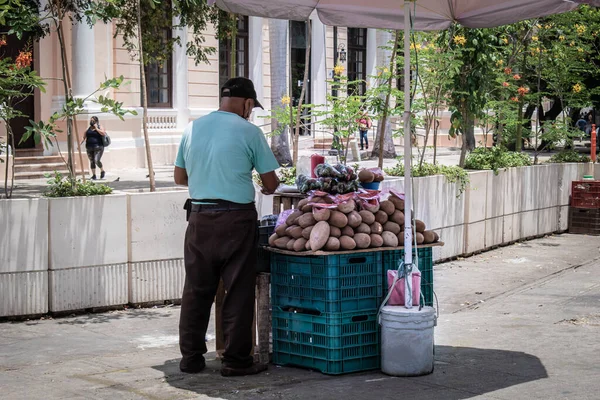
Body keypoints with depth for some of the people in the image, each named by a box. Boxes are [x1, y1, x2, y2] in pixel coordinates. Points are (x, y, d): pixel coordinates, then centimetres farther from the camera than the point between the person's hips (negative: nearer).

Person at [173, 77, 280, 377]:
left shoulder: (192, 128, 8)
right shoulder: (249, 132, -6)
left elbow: (180, 177, 14)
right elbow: (271, 183, -2)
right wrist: (268, 188, 20)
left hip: (199, 217, 4)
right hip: (235, 218, -4)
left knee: (196, 290, 11)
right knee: (238, 292, 3)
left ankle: (191, 356, 17)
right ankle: (236, 360, 7)